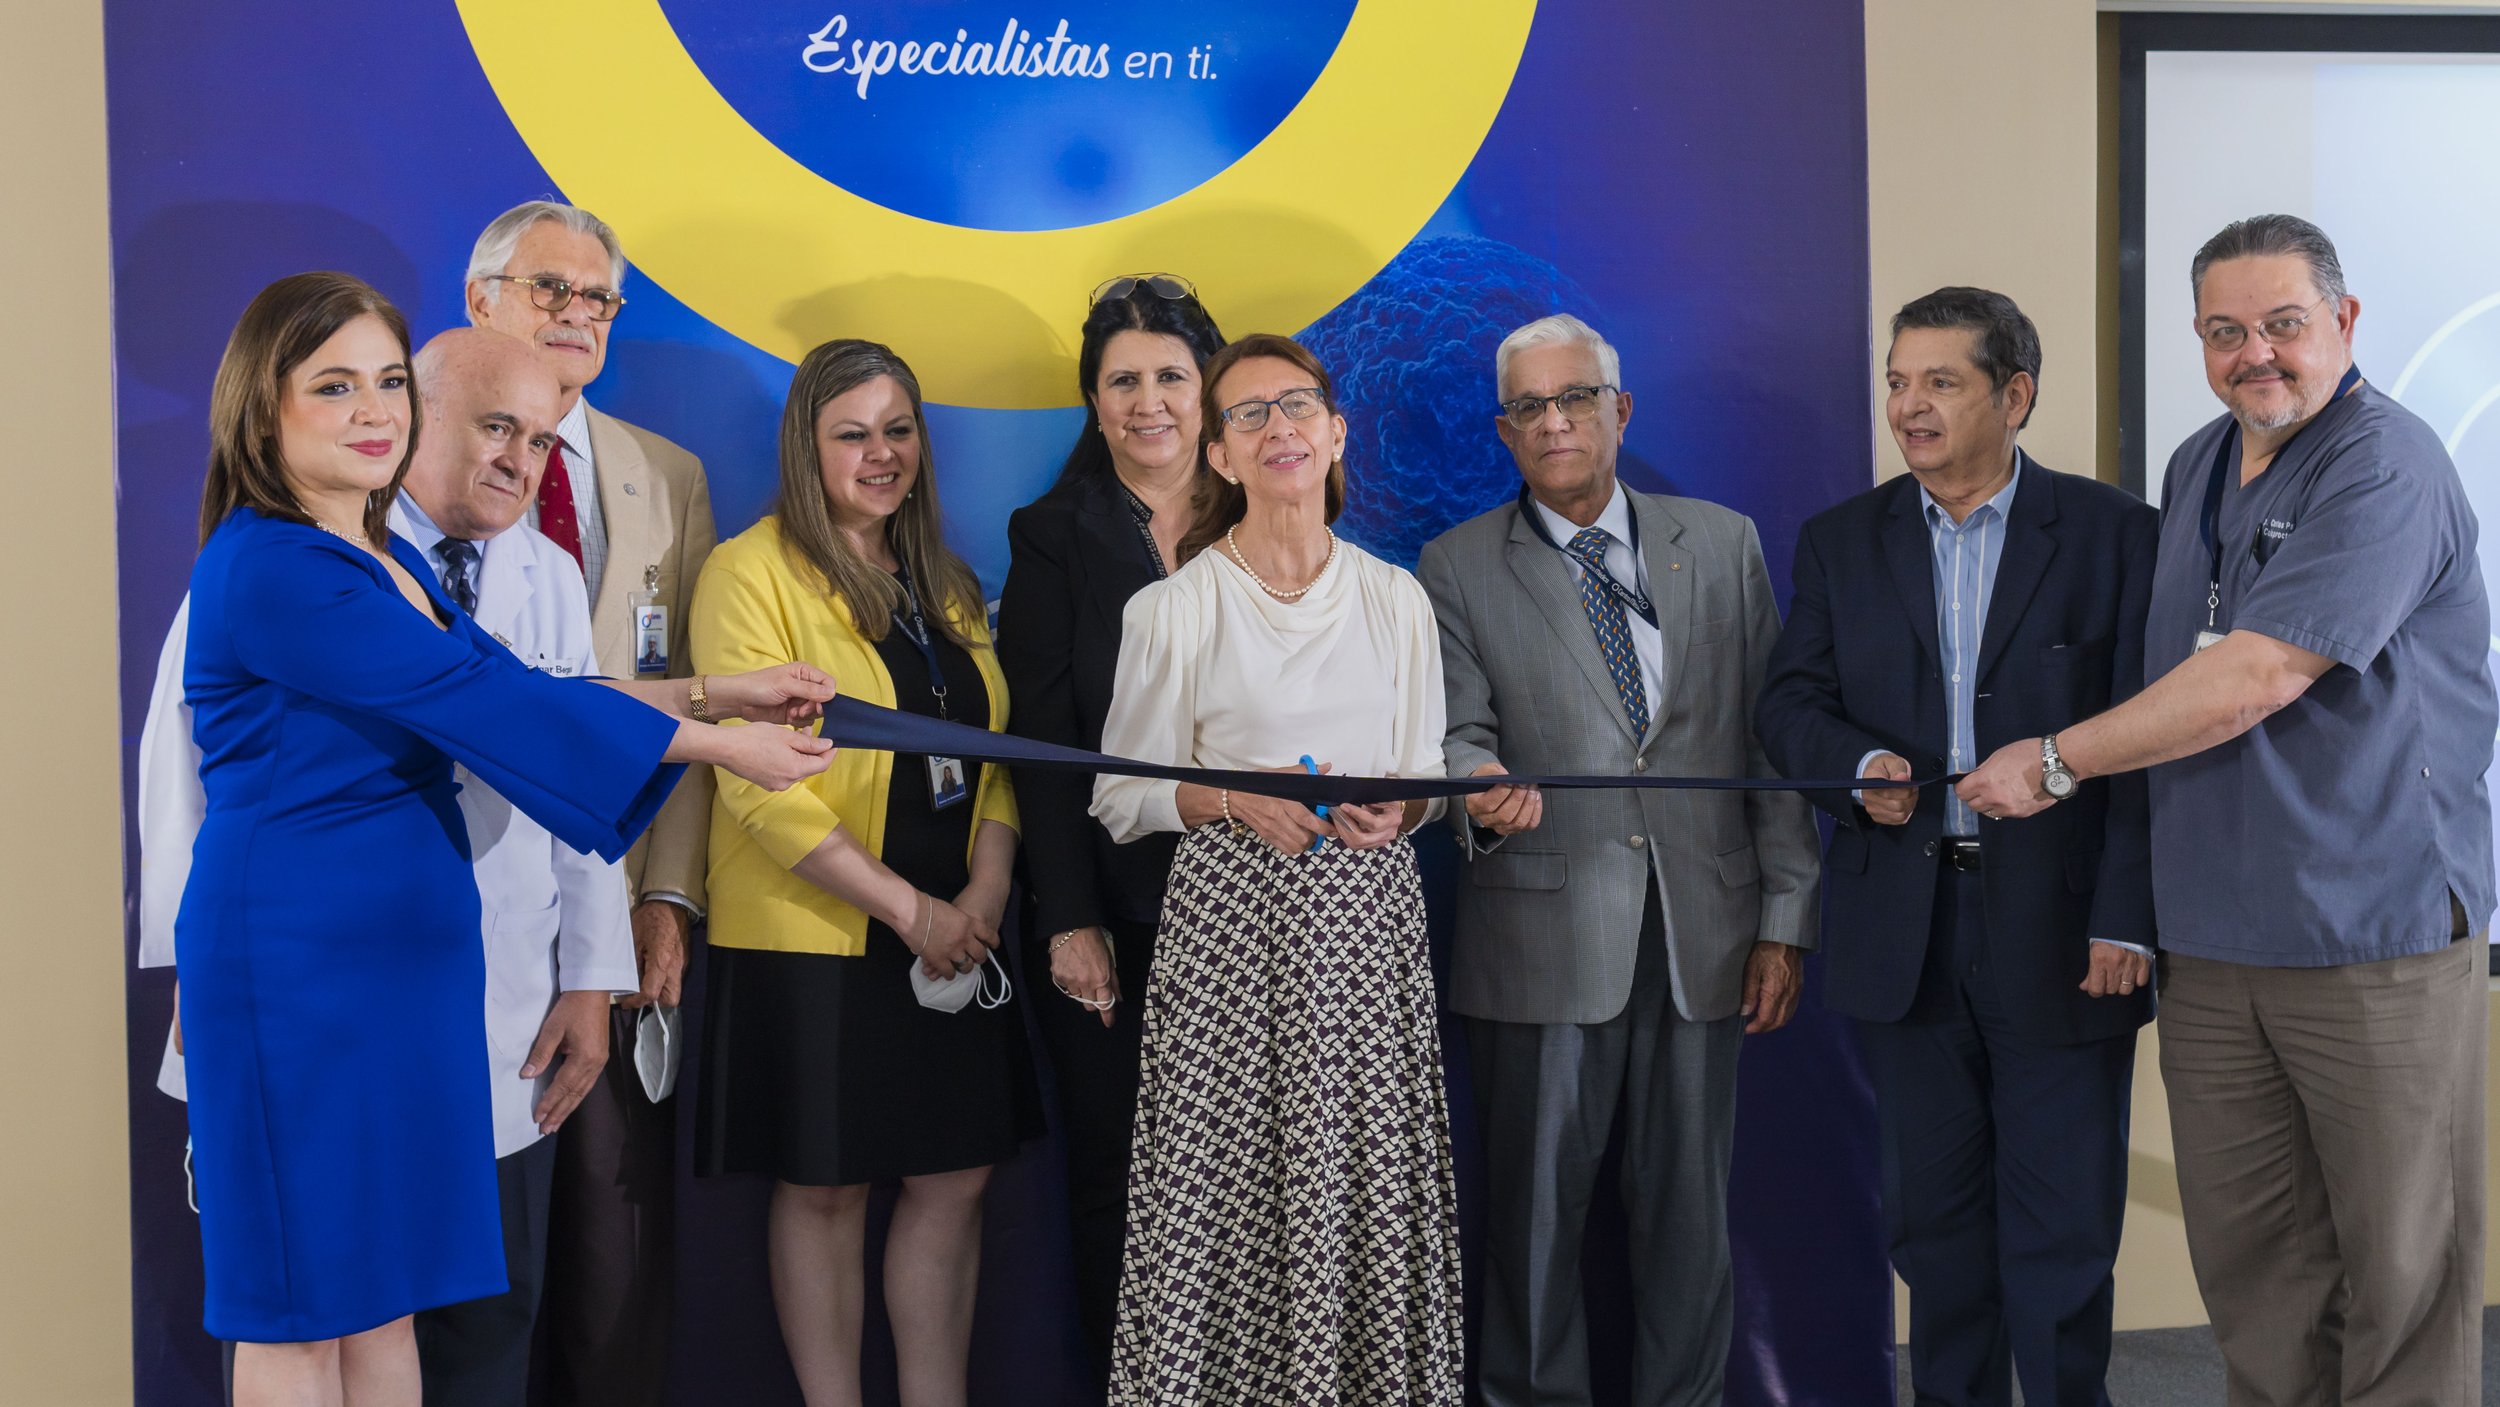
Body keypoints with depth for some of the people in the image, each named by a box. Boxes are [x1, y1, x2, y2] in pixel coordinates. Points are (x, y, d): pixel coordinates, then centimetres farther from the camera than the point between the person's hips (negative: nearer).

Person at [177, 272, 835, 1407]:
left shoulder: (384, 560, 14)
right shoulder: (268, 570, -16)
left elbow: (507, 691, 12)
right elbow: (483, 700, -19)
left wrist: (716, 694, 5)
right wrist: (718, 746, -14)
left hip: (413, 948, 9)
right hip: (296, 958, -9)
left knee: (386, 1287, 13)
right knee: (301, 1302, 2)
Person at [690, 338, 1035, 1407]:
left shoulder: (946, 586, 13)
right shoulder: (751, 573, -7)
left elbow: (992, 750, 12)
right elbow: (761, 784, -14)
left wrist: (986, 889, -5)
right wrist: (907, 908, -16)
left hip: (952, 936, 6)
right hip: (815, 940, -6)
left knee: (955, 1177, 9)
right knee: (823, 1190, 4)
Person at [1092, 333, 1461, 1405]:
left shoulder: (1397, 599, 10)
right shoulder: (1172, 609, 2)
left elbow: (1428, 774, 15)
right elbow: (1122, 798, 3)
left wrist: (1398, 809, -7)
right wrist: (1232, 799, -13)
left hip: (1367, 923, 2)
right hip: (1231, 922, -2)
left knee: (1364, 1186, 1)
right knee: (1220, 1186, -4)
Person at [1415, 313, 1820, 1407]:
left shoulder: (1724, 543, 11)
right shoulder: (1458, 567, 6)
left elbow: (1771, 734, 9)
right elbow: (1457, 731, -2)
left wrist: (1784, 917, 4)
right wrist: (1481, 785, -27)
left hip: (1701, 934, 2)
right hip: (1545, 939, -2)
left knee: (1689, 1205, 9)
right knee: (1535, 1207, 5)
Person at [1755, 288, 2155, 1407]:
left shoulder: (2112, 532, -1)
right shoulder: (1841, 541, 9)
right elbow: (1788, 703, 8)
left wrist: (2128, 920, -12)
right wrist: (1858, 762, -15)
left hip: (2059, 928, -3)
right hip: (1903, 928, 3)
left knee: (2064, 1220, 4)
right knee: (1934, 1214, 13)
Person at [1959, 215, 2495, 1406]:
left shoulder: (2387, 466, -12)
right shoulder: (2197, 467, 14)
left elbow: (2258, 678, -20)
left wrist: (2054, 762, -11)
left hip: (2375, 935, -7)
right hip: (2211, 941, 7)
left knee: (2402, 1271, 4)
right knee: (2247, 1262, 11)